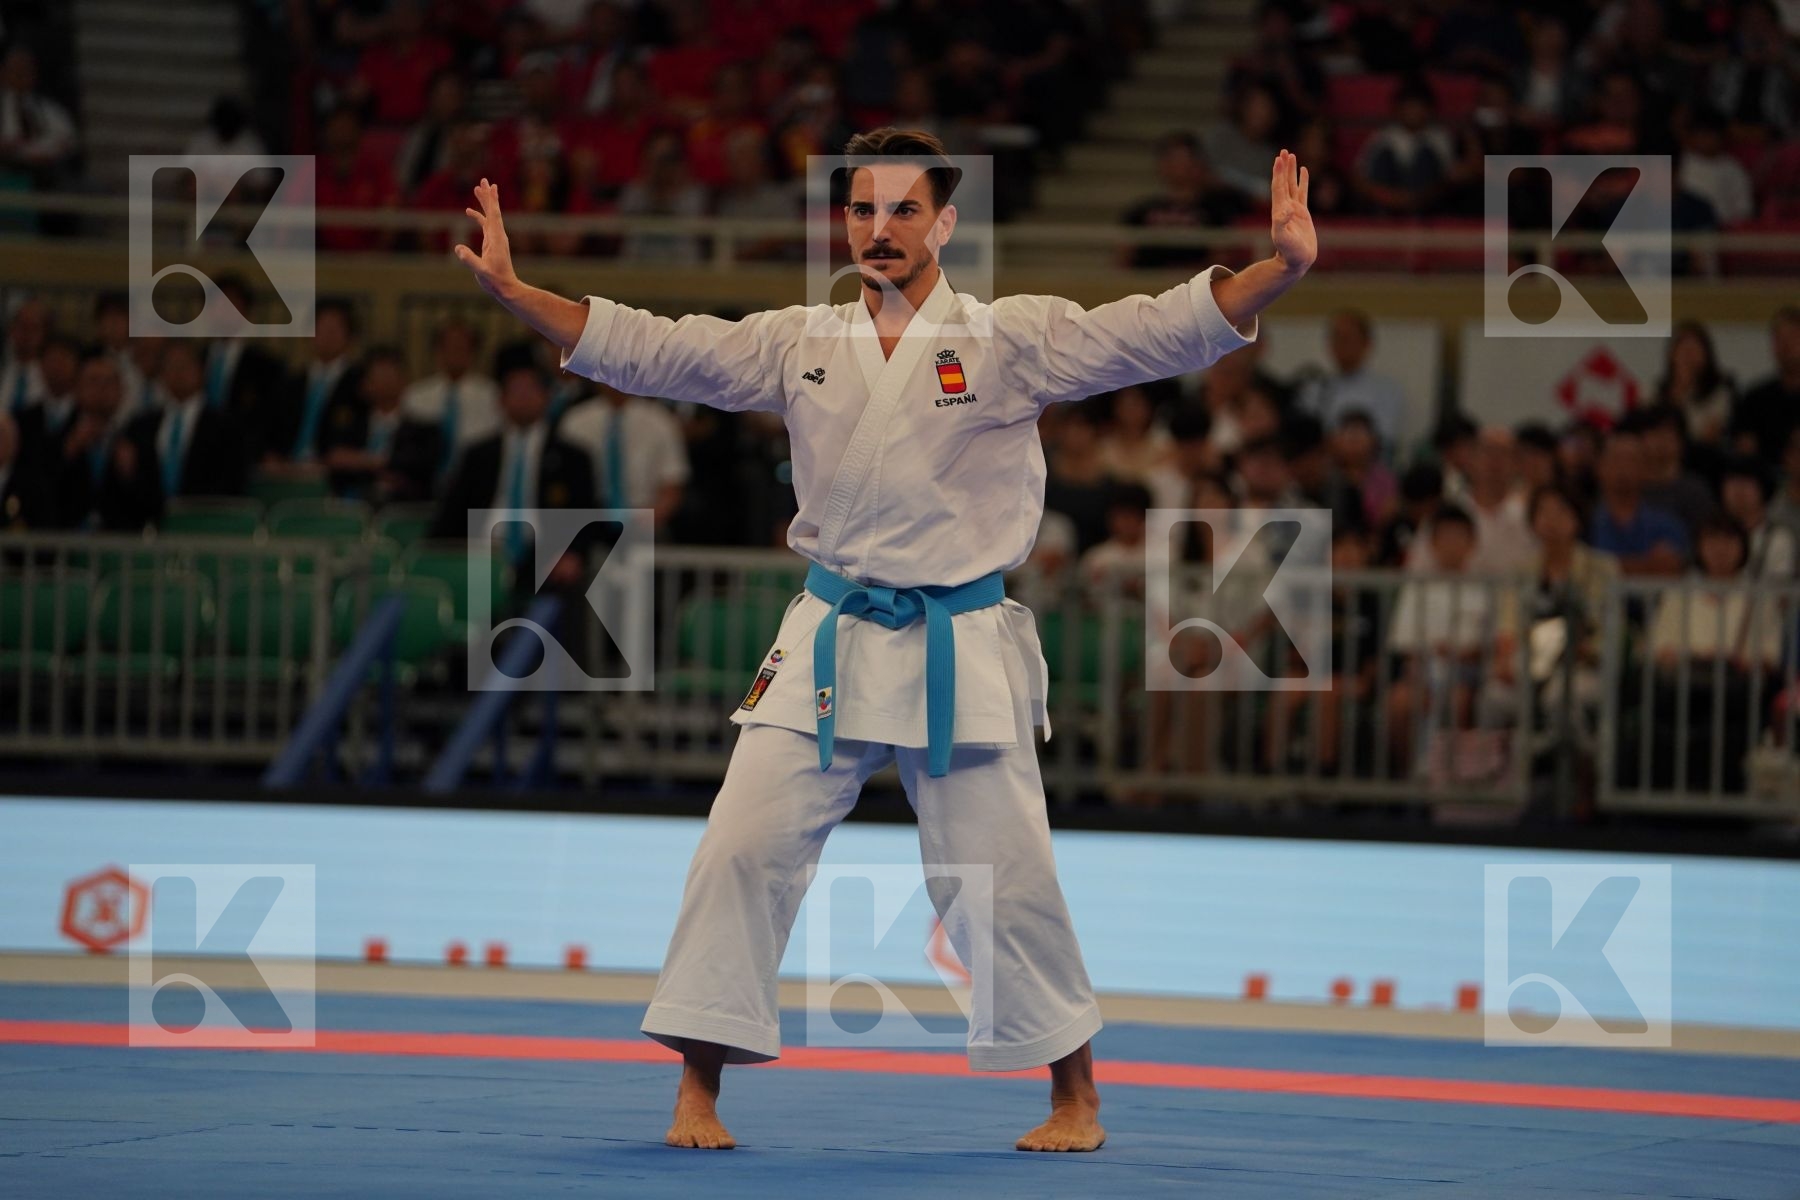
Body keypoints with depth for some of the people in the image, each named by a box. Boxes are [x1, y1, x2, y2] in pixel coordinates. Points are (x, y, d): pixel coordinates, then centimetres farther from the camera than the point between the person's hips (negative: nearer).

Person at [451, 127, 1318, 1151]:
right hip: (829, 645, 3)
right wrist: (511, 289, -3)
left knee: (1004, 878, 0)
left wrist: (1282, 269, -28)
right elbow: (651, 350, 5)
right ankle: (699, 1092, 5)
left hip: (961, 652, -3)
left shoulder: (1013, 340, -3)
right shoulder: (798, 345, 6)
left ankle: (1076, 1095, 18)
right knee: (744, 852, -5)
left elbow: (1165, 332, -12)